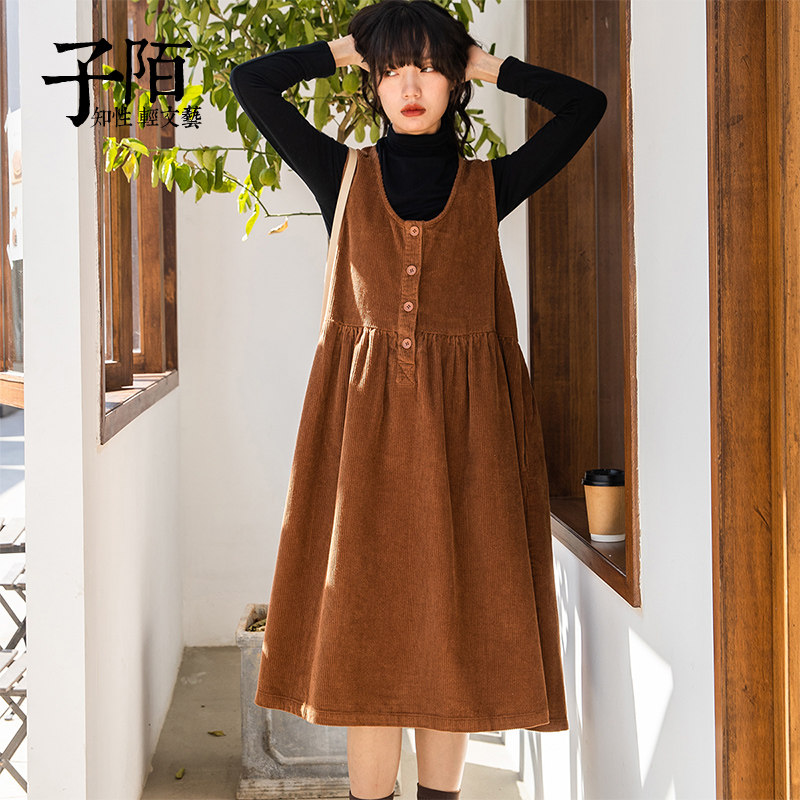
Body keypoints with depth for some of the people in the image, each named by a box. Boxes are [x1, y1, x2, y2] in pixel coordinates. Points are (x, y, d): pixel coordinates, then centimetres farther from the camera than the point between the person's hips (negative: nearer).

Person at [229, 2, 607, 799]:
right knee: (367, 631, 0)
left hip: (463, 427, 0)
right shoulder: (343, 176, 9)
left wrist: (489, 67, 13)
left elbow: (586, 104, 9)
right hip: (365, 416, 0)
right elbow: (249, 81, 9)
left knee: (451, 624, 2)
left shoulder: (488, 186, 9)